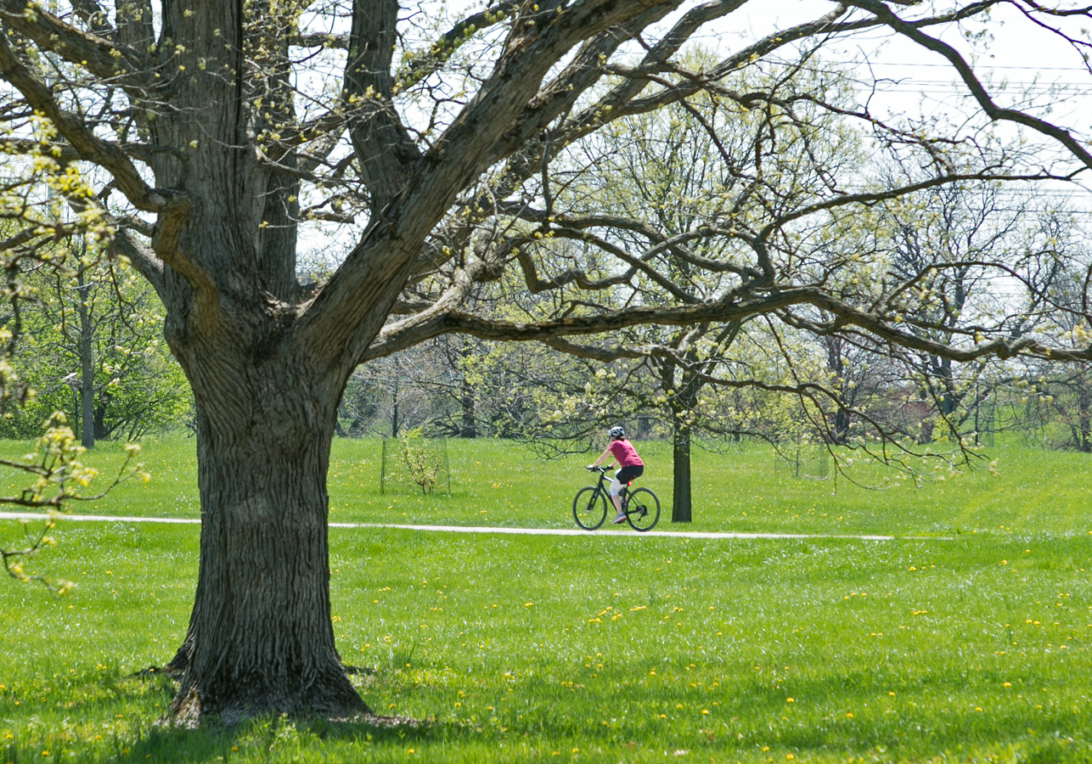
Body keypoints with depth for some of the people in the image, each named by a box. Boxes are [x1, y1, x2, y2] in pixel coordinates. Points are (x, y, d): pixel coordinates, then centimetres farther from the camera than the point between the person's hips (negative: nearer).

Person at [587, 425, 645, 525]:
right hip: (640, 468, 8)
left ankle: (620, 513, -8)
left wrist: (593, 466, 20)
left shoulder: (615, 444, 6)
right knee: (617, 474, 33)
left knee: (613, 489, 7)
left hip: (629, 468, -8)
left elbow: (602, 458, 6)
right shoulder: (626, 443, 27)